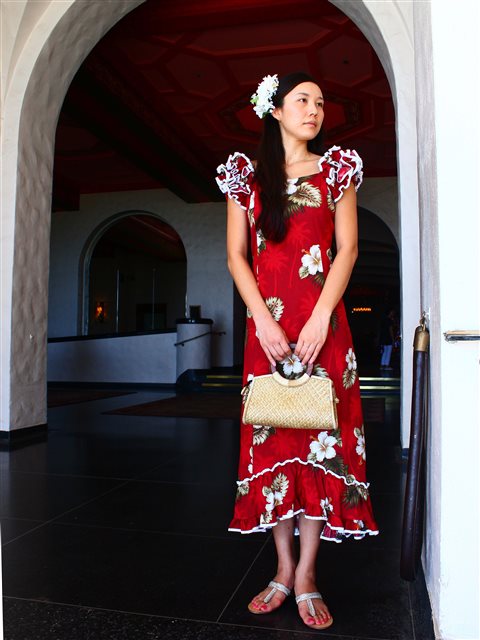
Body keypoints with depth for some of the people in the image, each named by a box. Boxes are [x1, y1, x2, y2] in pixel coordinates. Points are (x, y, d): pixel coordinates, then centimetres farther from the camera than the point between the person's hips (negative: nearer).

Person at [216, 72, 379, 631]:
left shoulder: (336, 169, 10)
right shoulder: (247, 174, 11)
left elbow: (347, 249, 2)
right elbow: (236, 256, 5)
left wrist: (320, 318, -12)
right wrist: (263, 320, -8)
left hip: (322, 323, 0)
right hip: (267, 324, 1)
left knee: (320, 436, -2)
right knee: (272, 437, 3)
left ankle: (306, 575, 11)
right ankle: (284, 569, 17)